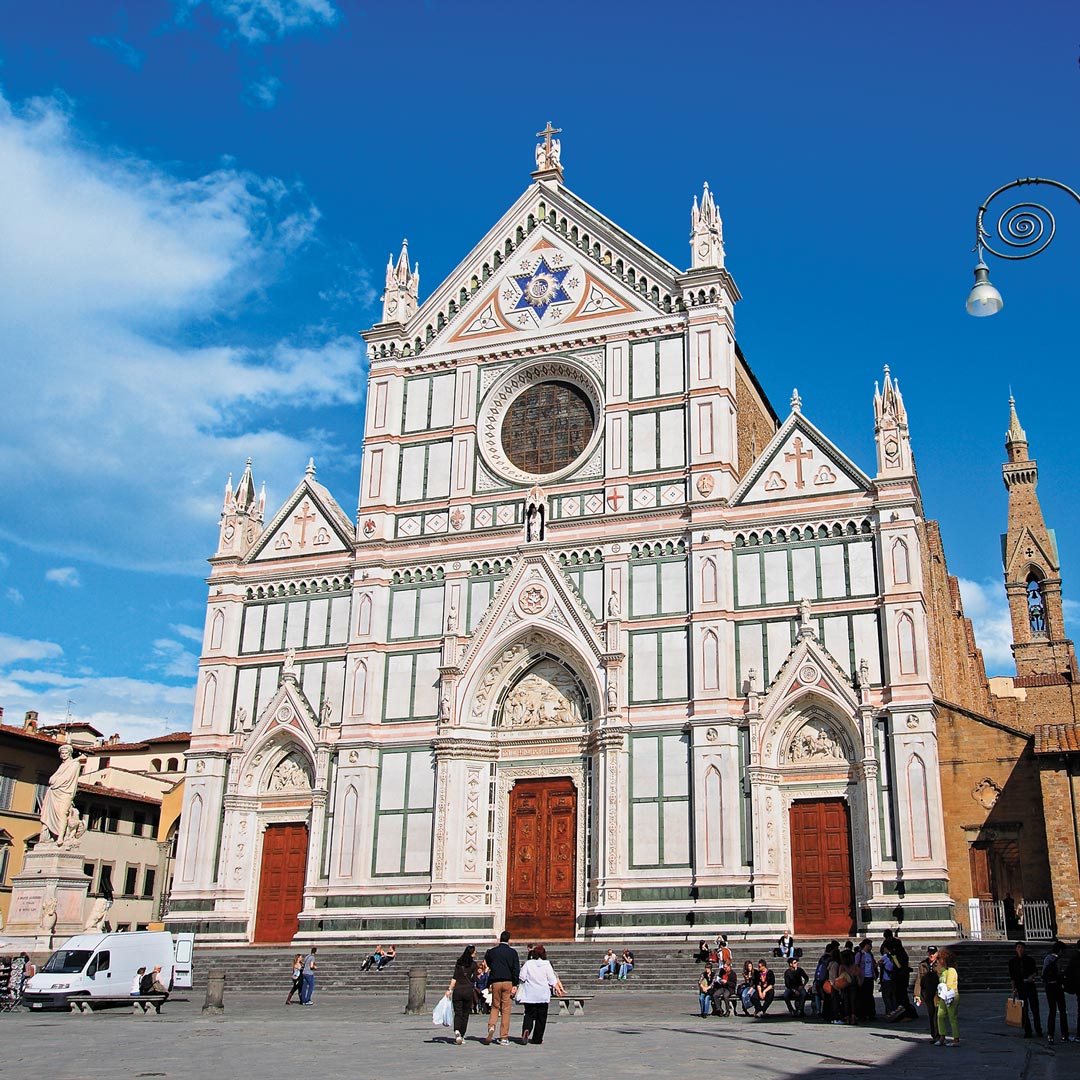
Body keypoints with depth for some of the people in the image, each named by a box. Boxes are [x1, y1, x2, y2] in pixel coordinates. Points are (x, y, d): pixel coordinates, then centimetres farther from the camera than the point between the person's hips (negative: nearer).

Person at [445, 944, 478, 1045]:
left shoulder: (459, 962, 5)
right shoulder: (473, 964, -1)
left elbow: (454, 978, -1)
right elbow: (474, 979, -7)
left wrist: (450, 989, 1)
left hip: (458, 990, 1)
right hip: (468, 990, -1)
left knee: (457, 1013, 3)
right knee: (465, 1014, 11)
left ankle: (457, 1031, -22)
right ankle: (462, 1036, 10)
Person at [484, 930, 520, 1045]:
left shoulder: (491, 952, 2)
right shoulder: (513, 952, -2)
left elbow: (488, 965, 14)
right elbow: (516, 969, -7)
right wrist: (515, 985, -6)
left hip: (495, 982, 1)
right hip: (508, 982, -1)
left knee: (495, 1007, 14)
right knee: (506, 1010, 4)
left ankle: (491, 1026, -13)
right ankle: (504, 1037, 3)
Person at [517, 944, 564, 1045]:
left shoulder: (528, 964, 0)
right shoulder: (547, 965, -1)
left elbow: (522, 978, -2)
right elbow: (552, 980, 2)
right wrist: (558, 990, 15)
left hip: (529, 995, 1)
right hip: (543, 995, -1)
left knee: (529, 1015, 5)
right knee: (541, 1017, 9)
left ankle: (526, 1030, -24)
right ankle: (537, 1039, 10)